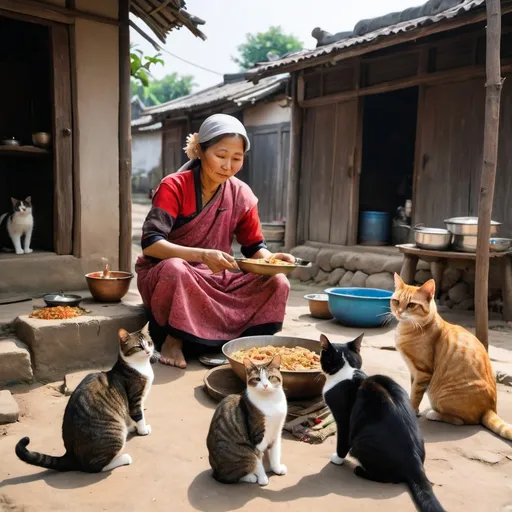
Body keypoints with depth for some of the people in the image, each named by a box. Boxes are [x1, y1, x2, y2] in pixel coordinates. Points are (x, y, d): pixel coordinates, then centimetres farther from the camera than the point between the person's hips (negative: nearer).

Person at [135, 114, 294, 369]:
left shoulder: (242, 195, -3)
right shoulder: (174, 186, -16)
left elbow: (254, 246, 2)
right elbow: (150, 243, -26)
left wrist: (271, 258, -22)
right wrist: (203, 255, -39)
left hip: (214, 278, 4)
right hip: (162, 274, -4)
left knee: (277, 283, -17)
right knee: (175, 269, -40)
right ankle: (174, 339, -15)